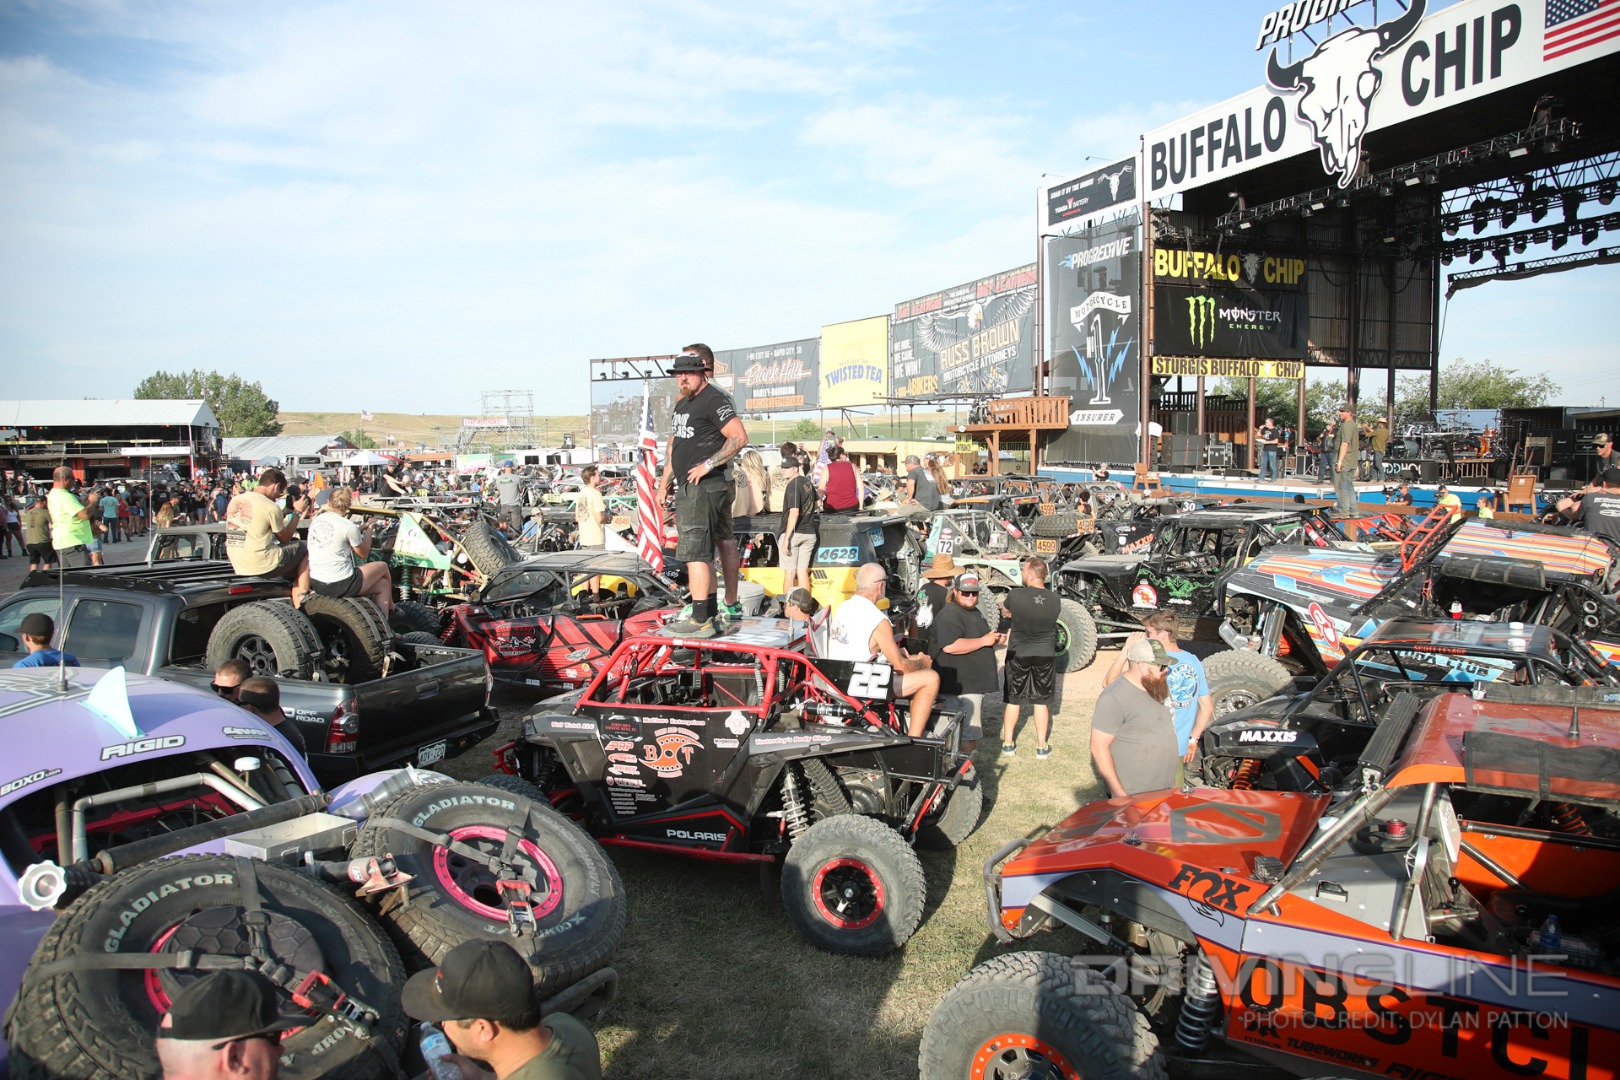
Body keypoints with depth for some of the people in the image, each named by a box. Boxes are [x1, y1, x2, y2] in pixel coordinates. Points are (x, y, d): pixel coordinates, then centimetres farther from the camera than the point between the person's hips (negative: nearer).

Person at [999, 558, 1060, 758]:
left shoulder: (1016, 595, -16)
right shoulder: (1055, 599, -9)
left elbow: (1006, 611, 4)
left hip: (1018, 654, -1)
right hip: (1045, 655, 1)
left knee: (1013, 700, 12)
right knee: (1041, 702, 12)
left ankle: (1008, 743, 20)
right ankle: (1042, 746, 18)